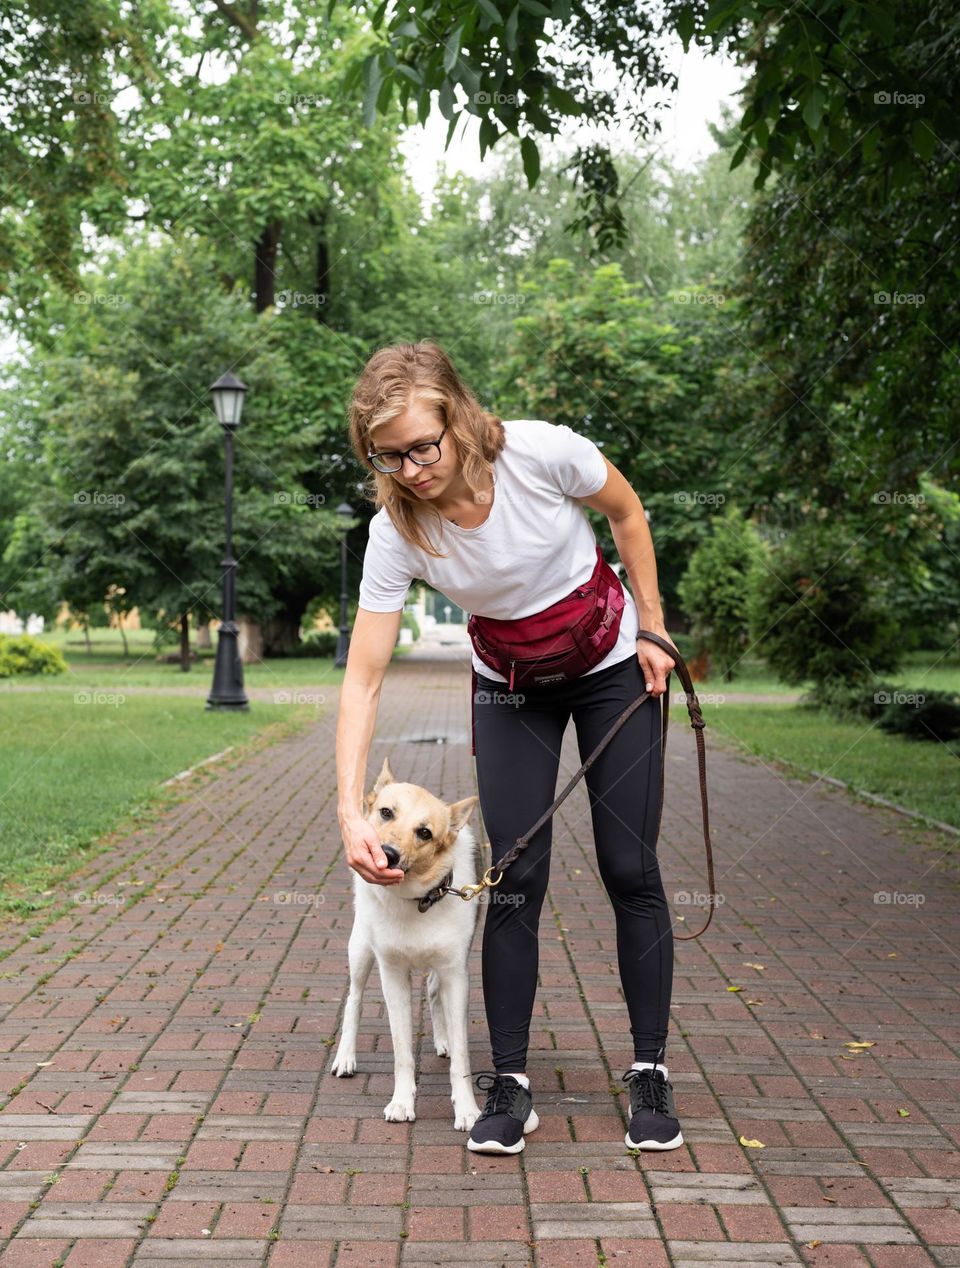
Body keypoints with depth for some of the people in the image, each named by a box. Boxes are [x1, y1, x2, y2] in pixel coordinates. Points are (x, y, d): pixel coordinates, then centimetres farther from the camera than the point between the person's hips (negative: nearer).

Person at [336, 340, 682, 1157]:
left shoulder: (543, 452, -29)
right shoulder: (396, 531, -24)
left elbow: (627, 514, -7)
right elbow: (363, 677, -24)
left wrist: (652, 629, -5)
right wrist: (351, 810, -33)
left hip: (616, 669, -1)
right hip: (511, 691, 1)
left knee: (630, 870, -2)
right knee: (516, 882, -5)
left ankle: (651, 1074, 12)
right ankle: (510, 1085, 7)